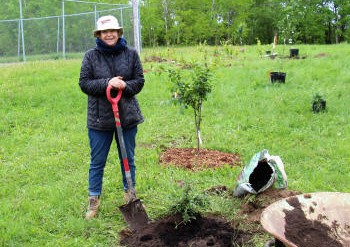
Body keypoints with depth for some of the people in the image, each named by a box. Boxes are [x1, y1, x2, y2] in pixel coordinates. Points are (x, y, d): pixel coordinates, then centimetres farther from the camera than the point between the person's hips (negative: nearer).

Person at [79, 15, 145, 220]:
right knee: (97, 161, 7)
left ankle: (129, 194, 32)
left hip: (127, 116, 1)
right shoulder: (91, 56, -1)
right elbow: (84, 83, -5)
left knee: (128, 159, 14)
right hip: (100, 118, -1)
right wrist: (106, 84, -20)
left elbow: (139, 81, 2)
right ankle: (94, 201, 20)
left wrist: (125, 86, -19)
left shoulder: (131, 54, 2)